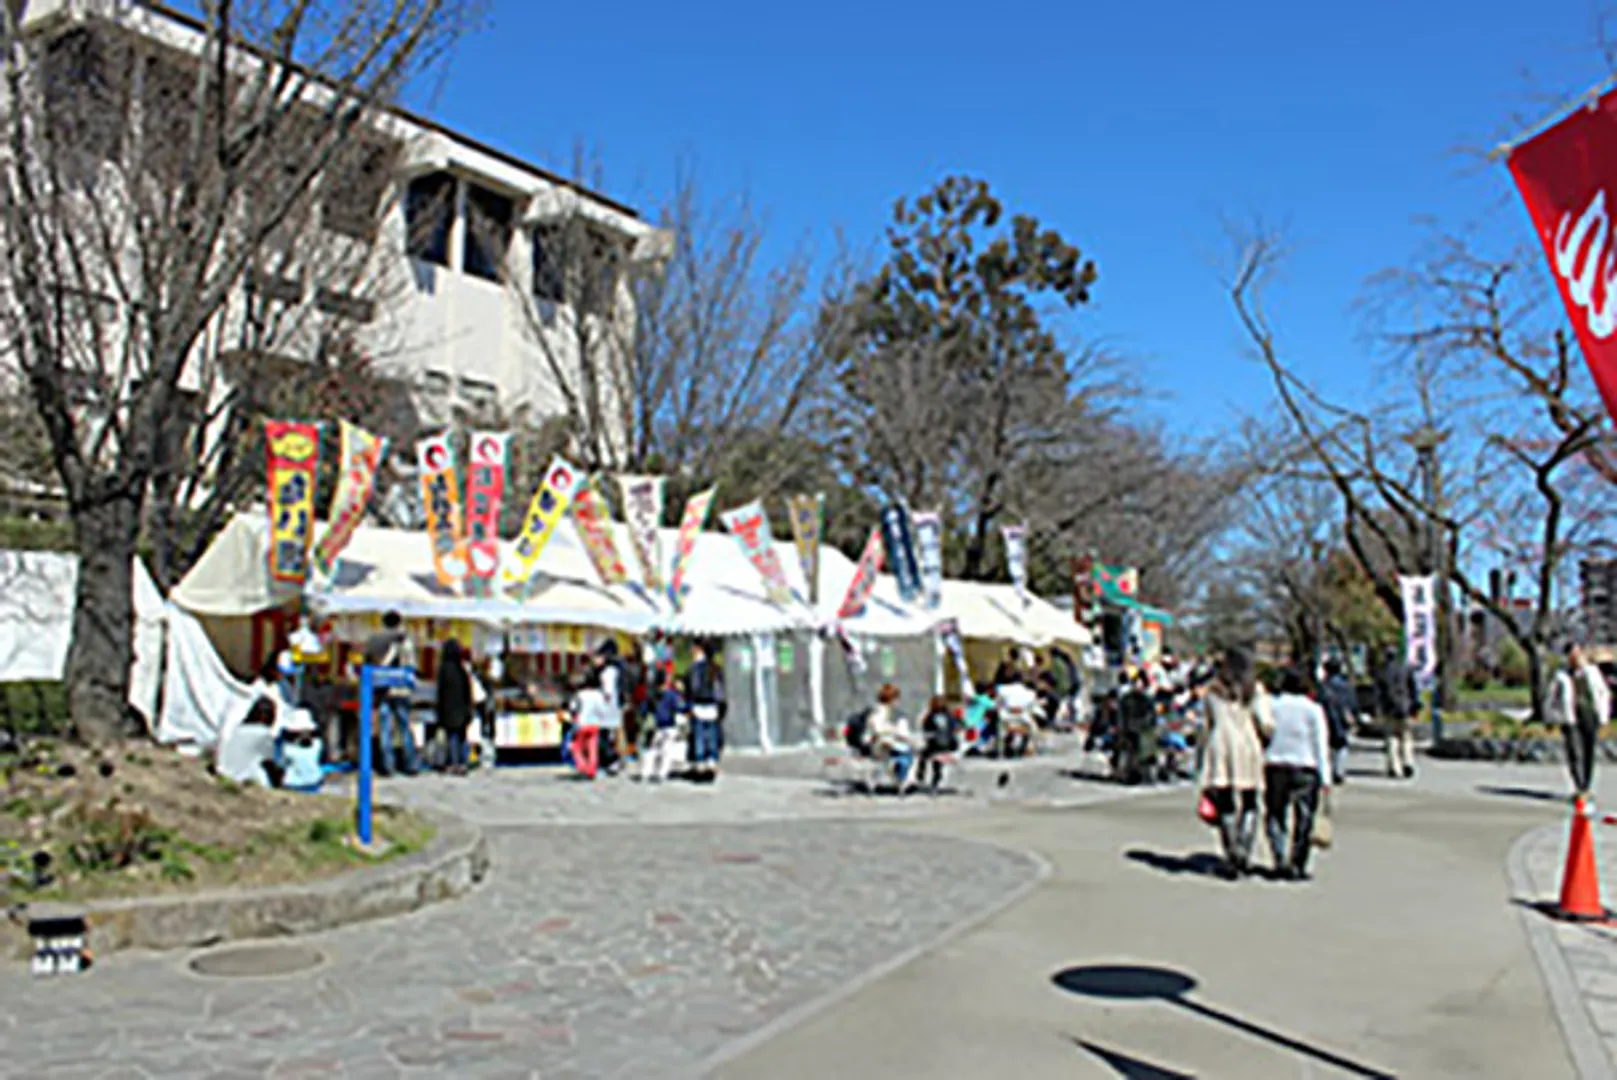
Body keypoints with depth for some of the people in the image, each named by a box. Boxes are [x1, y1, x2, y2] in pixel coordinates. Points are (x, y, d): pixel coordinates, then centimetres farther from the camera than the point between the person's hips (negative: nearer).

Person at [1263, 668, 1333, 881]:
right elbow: (1321, 745, -2)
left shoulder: (1271, 705, 2)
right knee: (1303, 819, 6)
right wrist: (1325, 777, 0)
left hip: (1275, 766, 1)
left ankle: (1280, 861, -4)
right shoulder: (1313, 709, -2)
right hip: (1305, 767, -1)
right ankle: (1297, 866, 5)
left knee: (1275, 815, 10)